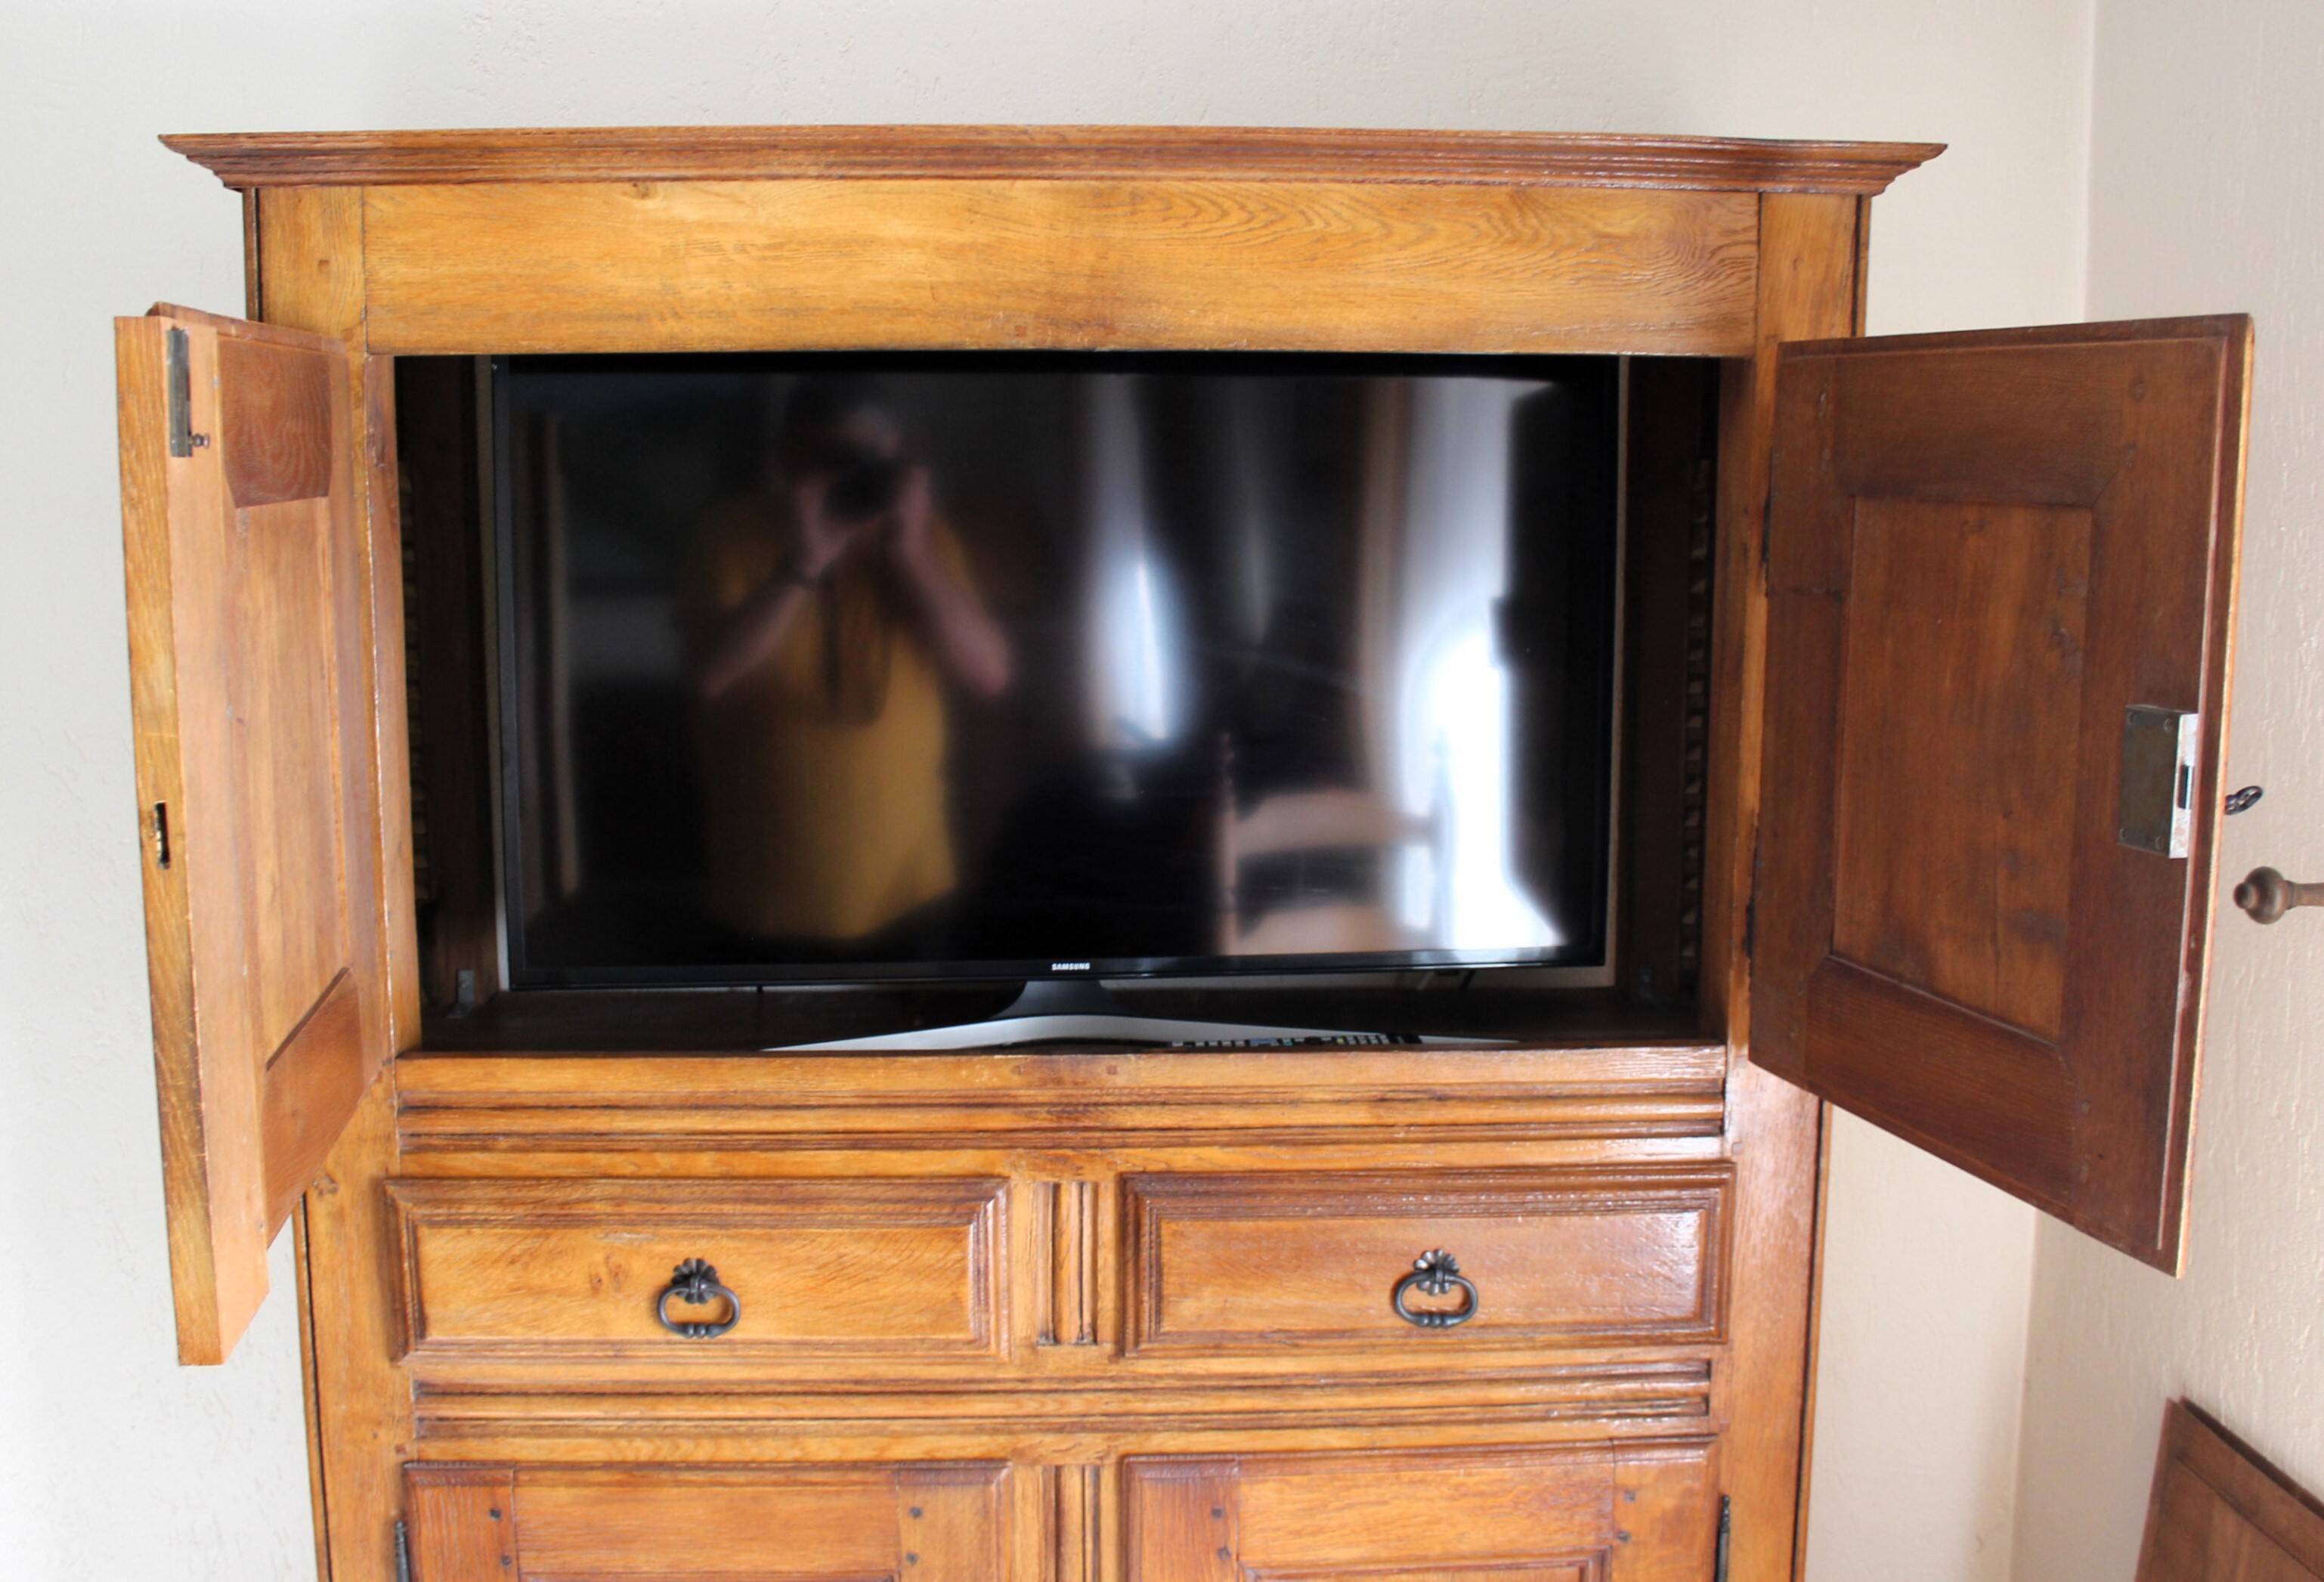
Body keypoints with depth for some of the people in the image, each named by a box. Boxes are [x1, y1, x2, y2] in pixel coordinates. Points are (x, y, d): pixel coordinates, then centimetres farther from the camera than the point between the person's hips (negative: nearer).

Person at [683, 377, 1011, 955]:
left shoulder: (923, 534, -3)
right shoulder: (737, 534, -8)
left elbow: (990, 673, -12)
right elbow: (710, 671, -22)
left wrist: (910, 553, -22)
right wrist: (802, 565, -31)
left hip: (904, 871, 2)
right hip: (773, 877, -2)